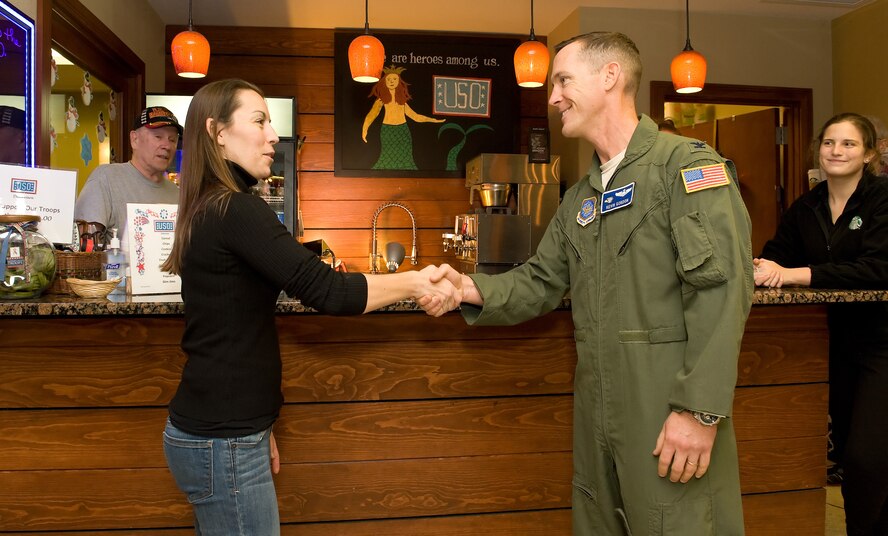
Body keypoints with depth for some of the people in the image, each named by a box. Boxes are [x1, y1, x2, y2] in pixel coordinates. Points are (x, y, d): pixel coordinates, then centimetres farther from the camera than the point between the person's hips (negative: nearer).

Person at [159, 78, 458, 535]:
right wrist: (417, 282, -9)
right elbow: (325, 291, -22)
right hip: (222, 442, -9)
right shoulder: (236, 211, -19)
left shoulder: (207, 210, 10)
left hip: (213, 428, 9)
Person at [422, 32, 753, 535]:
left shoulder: (687, 164, -9)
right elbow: (542, 282, 14)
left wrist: (701, 409, -23)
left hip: (671, 417, -7)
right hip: (598, 416, 8)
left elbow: (721, 289, -18)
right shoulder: (582, 197, 16)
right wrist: (475, 289, -5)